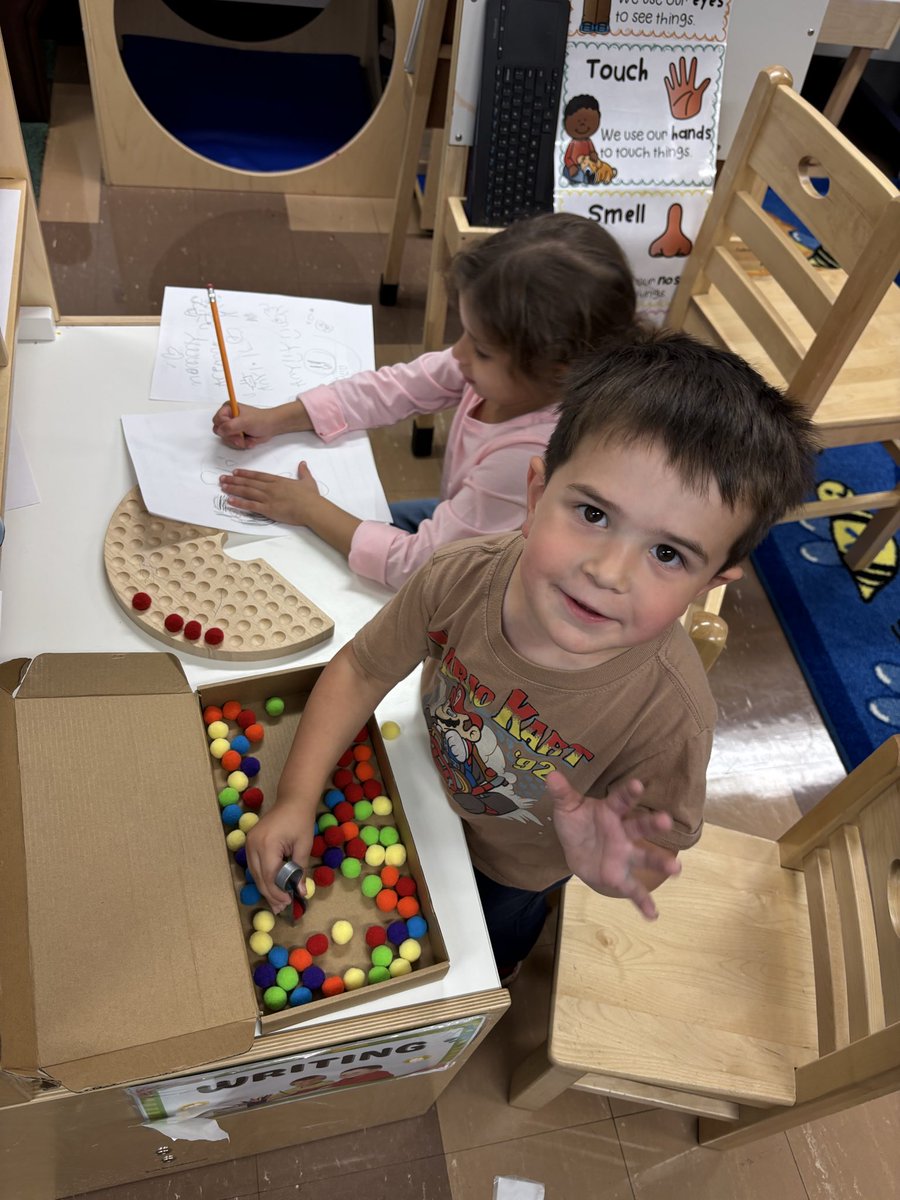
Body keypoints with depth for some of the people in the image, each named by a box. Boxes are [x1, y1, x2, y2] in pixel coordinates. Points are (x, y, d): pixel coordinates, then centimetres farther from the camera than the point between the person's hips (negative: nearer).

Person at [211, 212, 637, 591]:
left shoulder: (528, 459, -41)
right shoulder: (498, 369, -20)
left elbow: (417, 564, -33)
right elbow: (393, 388, -6)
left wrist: (310, 509, -22)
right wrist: (272, 420, -10)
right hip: (456, 522, 6)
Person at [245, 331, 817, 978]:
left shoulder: (670, 713, -42)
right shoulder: (462, 577, -35)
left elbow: (656, 849, -24)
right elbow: (361, 670, -18)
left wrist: (613, 869, -47)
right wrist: (297, 798, -24)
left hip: (515, 859, -1)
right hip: (428, 787, 2)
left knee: (492, 939, 33)